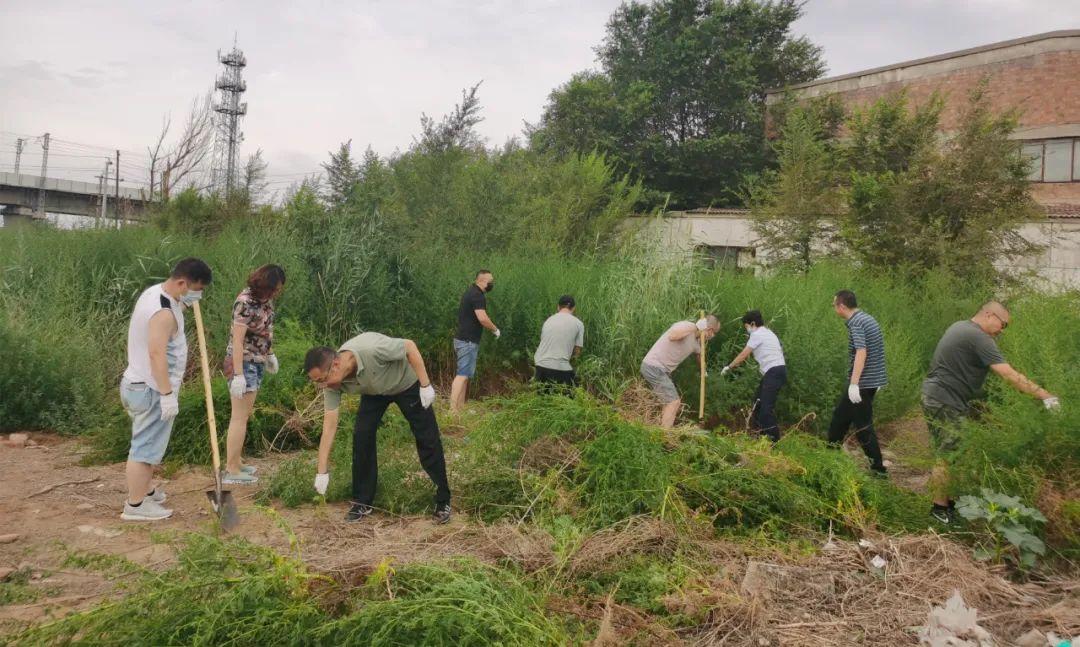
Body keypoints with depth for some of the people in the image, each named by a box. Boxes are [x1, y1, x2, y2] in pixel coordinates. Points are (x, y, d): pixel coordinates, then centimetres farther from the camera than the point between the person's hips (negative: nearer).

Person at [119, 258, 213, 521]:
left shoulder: (155, 291, 8)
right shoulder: (164, 312, -25)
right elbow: (157, 354, -28)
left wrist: (184, 305, 16)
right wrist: (168, 394, -26)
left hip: (140, 384, 11)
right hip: (151, 390, -11)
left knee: (148, 444, 22)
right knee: (146, 447, -1)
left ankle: (145, 491, 35)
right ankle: (135, 505, 7)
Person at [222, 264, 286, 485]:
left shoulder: (264, 299, 3)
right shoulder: (245, 303, -21)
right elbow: (237, 341, -22)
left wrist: (270, 354, 22)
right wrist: (238, 375, -24)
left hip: (257, 363, 9)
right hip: (243, 363, -9)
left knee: (244, 415, 15)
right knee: (240, 417, -5)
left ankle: (235, 463, 24)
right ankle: (232, 471, 2)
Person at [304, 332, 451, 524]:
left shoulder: (371, 349, -42)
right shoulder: (332, 383, -24)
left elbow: (409, 346, -28)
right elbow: (329, 426, -20)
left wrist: (425, 385, -26)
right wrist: (322, 472, -19)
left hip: (406, 384, -4)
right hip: (374, 392, 4)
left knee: (427, 440, -6)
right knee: (361, 436, -10)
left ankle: (443, 501, 7)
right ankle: (362, 502, 5)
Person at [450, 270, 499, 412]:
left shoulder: (471, 292, 17)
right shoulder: (477, 295, -15)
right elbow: (482, 318, -24)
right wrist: (495, 329, -9)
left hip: (464, 339, 10)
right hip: (468, 341, -10)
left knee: (465, 374, 13)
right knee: (463, 374, -13)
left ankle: (460, 408, 16)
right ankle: (453, 410, -17)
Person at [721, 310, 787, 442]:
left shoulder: (757, 334, -7)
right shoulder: (767, 333, 22)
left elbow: (743, 355, -6)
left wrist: (729, 367, 5)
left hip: (774, 372, -10)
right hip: (776, 371, 10)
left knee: (766, 405, -11)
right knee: (758, 400, 17)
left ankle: (773, 437, -11)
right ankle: (761, 431, 25)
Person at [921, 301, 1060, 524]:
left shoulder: (959, 327, 13)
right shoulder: (979, 338, -18)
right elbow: (1009, 375, -22)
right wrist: (1044, 395, -18)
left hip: (935, 398, 10)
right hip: (945, 404, -10)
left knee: (945, 455, 16)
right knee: (947, 458, -3)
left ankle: (943, 498, 25)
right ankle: (940, 507, 4)